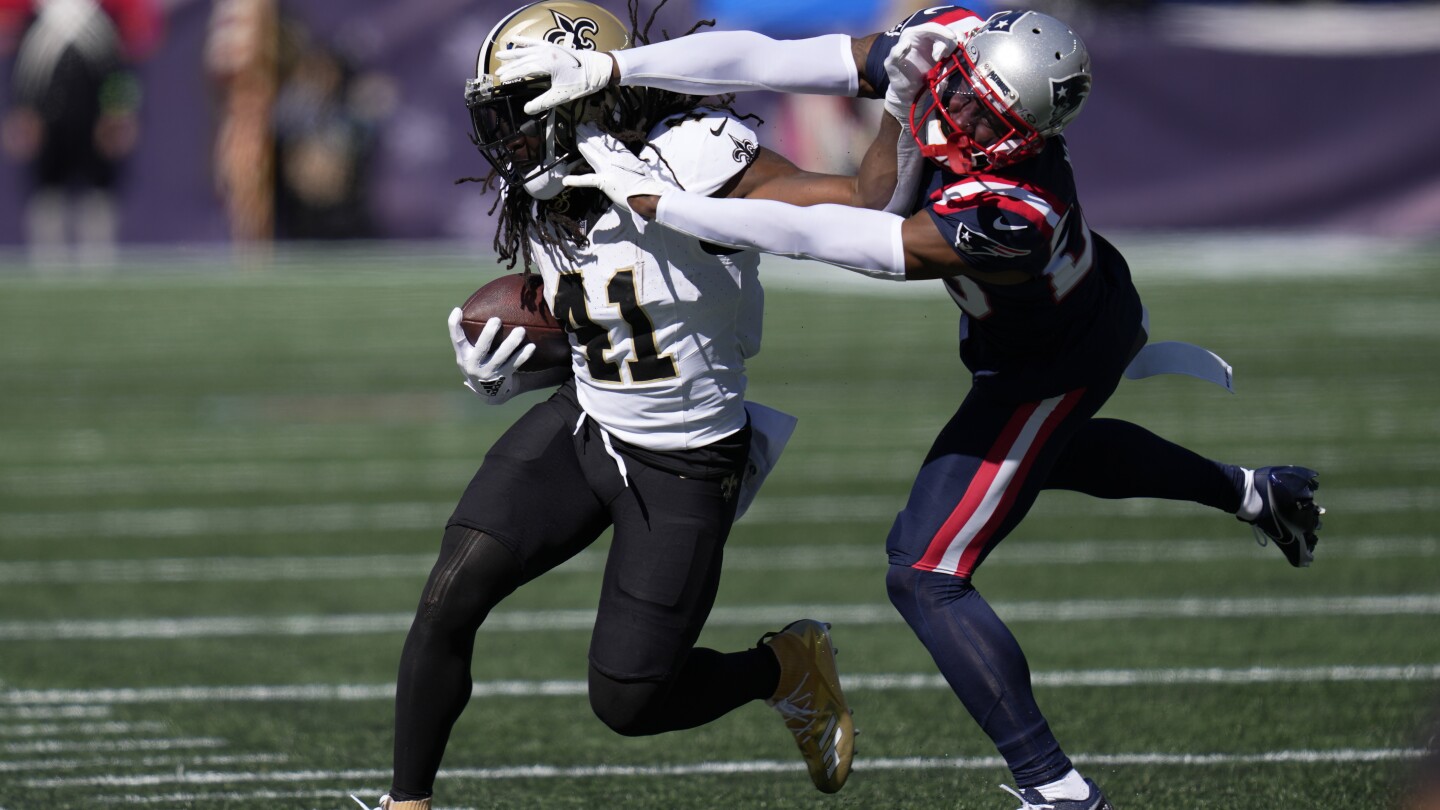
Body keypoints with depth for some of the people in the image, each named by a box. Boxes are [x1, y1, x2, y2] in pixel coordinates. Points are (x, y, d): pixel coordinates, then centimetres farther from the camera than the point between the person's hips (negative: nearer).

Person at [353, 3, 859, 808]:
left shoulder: (687, 160, -25)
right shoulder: (542, 212, -2)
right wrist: (499, 372, -2)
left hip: (684, 469, -6)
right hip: (580, 429, 6)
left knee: (628, 703, -2)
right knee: (450, 599, -11)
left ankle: (787, 666, 27)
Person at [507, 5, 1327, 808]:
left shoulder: (1011, 223, -46)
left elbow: (813, 236, -44)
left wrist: (653, 200, -40)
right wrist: (608, 67, -38)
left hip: (1051, 369, -9)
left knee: (926, 576, -9)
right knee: (1043, 453, 39)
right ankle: (1252, 492, 58)